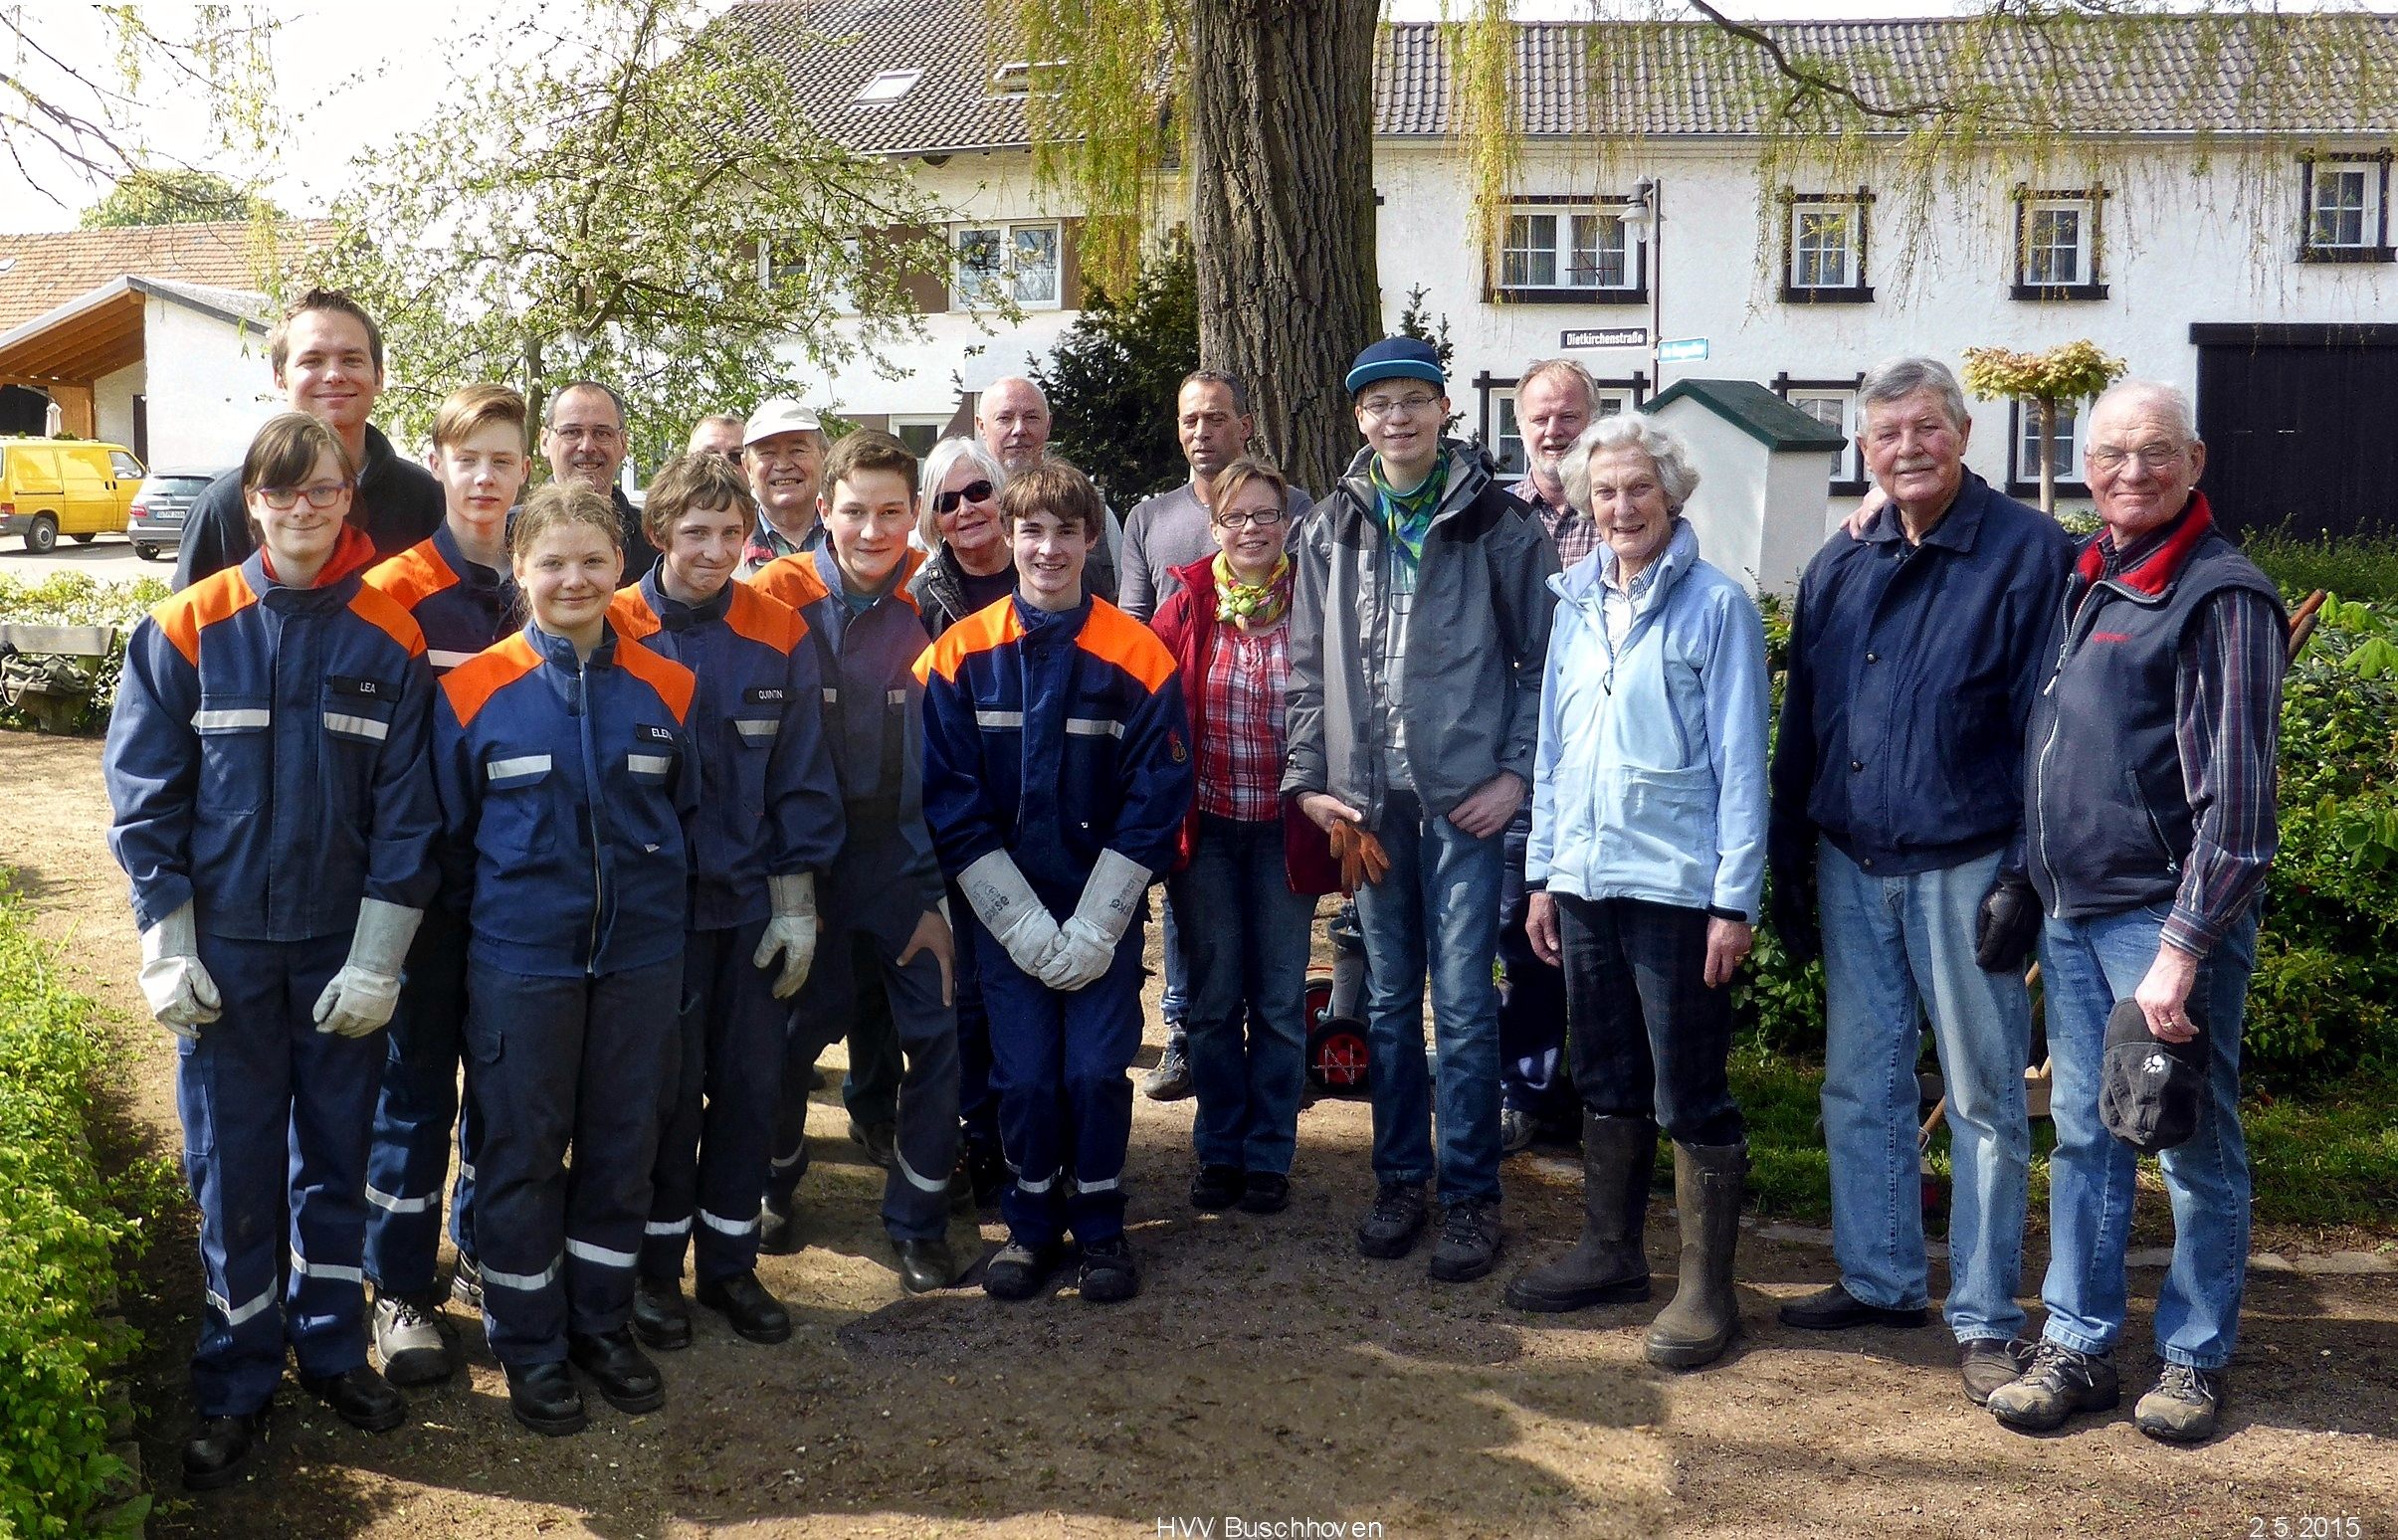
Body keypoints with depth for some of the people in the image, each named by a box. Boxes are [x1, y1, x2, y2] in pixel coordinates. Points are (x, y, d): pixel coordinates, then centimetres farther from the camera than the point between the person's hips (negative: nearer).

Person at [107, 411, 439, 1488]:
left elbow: (406, 811, -3)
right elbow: (144, 797, -2)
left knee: (336, 1154, 12)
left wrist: (377, 957, -8)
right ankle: (236, 1382, 21)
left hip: (345, 948, 1)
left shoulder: (389, 639, -3)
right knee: (232, 1165, 7)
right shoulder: (185, 632, -4)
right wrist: (168, 948, -7)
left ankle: (331, 1348, 28)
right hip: (225, 949, -1)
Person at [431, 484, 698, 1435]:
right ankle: (527, 1341, 23)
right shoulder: (474, 691, -6)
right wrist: (492, 920, 4)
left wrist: (659, 911, 8)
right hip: (521, 963, -2)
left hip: (641, 958, 2)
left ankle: (602, 1321, 29)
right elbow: (451, 834, 2)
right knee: (523, 1152, 7)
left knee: (623, 1143, 12)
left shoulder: (666, 690, 1)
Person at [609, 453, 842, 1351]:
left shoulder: (780, 636, 0)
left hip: (755, 902, 2)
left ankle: (729, 1261, 25)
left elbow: (802, 779, 2)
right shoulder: (615, 632, -7)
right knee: (669, 1085, 5)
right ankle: (656, 1266, 22)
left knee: (750, 1082, 9)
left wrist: (796, 901, -1)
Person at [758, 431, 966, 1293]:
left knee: (937, 1033, -4)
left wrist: (938, 888, -4)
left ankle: (919, 1221, 14)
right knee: (794, 1028, 10)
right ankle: (771, 1182, 37)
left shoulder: (927, 609, -3)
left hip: (905, 858, 1)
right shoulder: (778, 600, -7)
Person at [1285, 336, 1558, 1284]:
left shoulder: (1496, 523, -1)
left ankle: (1469, 1195, 9)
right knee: (1389, 999, 12)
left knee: (1464, 1005, -2)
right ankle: (1400, 1179, 24)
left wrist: (1516, 773, -7)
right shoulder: (1331, 530, 9)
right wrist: (1309, 778, 4)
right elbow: (1308, 666, 11)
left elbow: (1541, 659, 0)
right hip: (1368, 797, 4)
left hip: (1464, 794, -3)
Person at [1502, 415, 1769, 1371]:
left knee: (1690, 1096, 1)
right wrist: (1541, 872, 12)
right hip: (1584, 881, 6)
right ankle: (1611, 1253, 31)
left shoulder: (1715, 606, -6)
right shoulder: (1577, 605, 11)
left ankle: (1706, 1291, 12)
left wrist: (1735, 899, -12)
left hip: (1677, 886, -6)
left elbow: (1741, 760, -9)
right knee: (1606, 1081, 17)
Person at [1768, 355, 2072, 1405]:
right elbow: (1799, 727, 13)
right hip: (1851, 872, 5)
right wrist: (1788, 868, 10)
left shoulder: (2027, 552, -6)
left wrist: (2024, 876, -14)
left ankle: (1986, 1318, 15)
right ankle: (1879, 1279, 28)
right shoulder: (1838, 567, 9)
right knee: (1859, 1085, 13)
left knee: (1985, 1098, 4)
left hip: (1965, 872, -5)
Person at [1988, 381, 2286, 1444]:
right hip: (2072, 915, 7)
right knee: (2084, 1137, 12)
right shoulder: (2082, 581, 11)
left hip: (2167, 918, -7)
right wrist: (2034, 885, 15)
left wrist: (2182, 951, -19)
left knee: (2194, 1146, 6)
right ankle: (2078, 1346, 20)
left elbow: (2236, 796, -16)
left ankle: (2195, 1358, 19)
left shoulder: (2221, 597, -12)